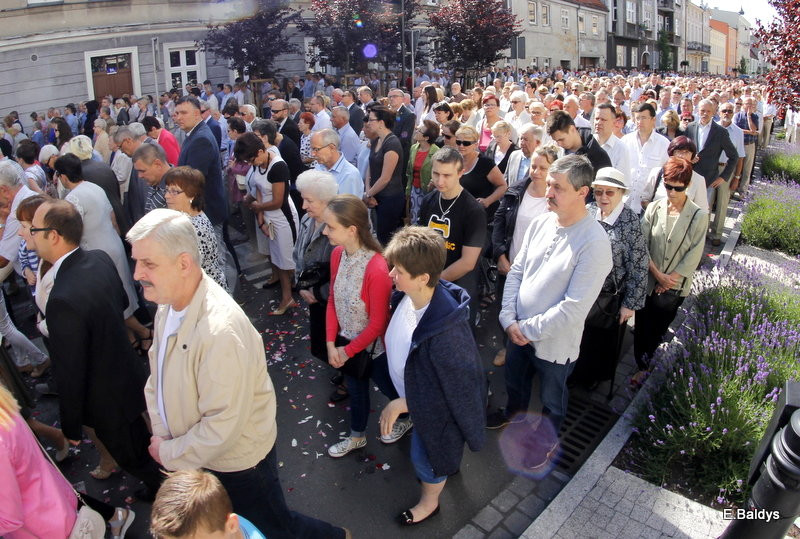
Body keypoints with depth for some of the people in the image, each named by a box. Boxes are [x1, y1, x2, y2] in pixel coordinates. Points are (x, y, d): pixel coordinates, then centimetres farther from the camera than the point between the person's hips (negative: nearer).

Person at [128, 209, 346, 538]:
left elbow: (223, 426, -30)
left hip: (237, 462, -8)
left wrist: (169, 454, -15)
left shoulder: (220, 331, -35)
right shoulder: (168, 304, -6)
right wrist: (163, 438, -4)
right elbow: (157, 378, 3)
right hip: (197, 453, 8)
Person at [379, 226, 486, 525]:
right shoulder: (404, 295, -20)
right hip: (410, 392, 7)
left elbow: (455, 386, -28)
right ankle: (448, 464, 67)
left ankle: (429, 501, 53)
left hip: (432, 408, -7)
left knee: (425, 456, 21)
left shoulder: (445, 331, -43)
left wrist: (401, 405, -22)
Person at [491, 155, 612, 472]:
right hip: (518, 330, 6)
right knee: (514, 380, 30)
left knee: (551, 397, 22)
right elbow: (516, 271, 0)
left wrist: (529, 329, -19)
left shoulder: (594, 242, -26)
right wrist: (509, 318, -10)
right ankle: (515, 411, 62)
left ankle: (547, 439, 51)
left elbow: (574, 306, -26)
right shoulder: (540, 223, -7)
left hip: (554, 341, -5)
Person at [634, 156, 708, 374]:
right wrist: (658, 274, -10)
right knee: (642, 327, 9)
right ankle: (641, 367, 28)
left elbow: (694, 255, -8)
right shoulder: (653, 209, -2)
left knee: (659, 329, 8)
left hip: (674, 286, -2)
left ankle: (646, 367, 26)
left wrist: (669, 279, -10)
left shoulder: (698, 216, -9)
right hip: (647, 281, 2)